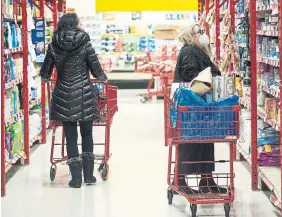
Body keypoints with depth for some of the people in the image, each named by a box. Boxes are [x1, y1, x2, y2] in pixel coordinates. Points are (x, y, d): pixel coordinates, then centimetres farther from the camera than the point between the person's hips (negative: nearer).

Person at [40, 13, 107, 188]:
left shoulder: (54, 46, 0)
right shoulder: (84, 43, -6)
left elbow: (45, 72, 7)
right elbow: (96, 69, -2)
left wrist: (46, 78, 31)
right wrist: (103, 78, 20)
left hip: (64, 95, 1)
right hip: (84, 94, -1)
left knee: (71, 136, 6)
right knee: (87, 134, 13)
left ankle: (76, 177, 4)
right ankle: (88, 175, 15)